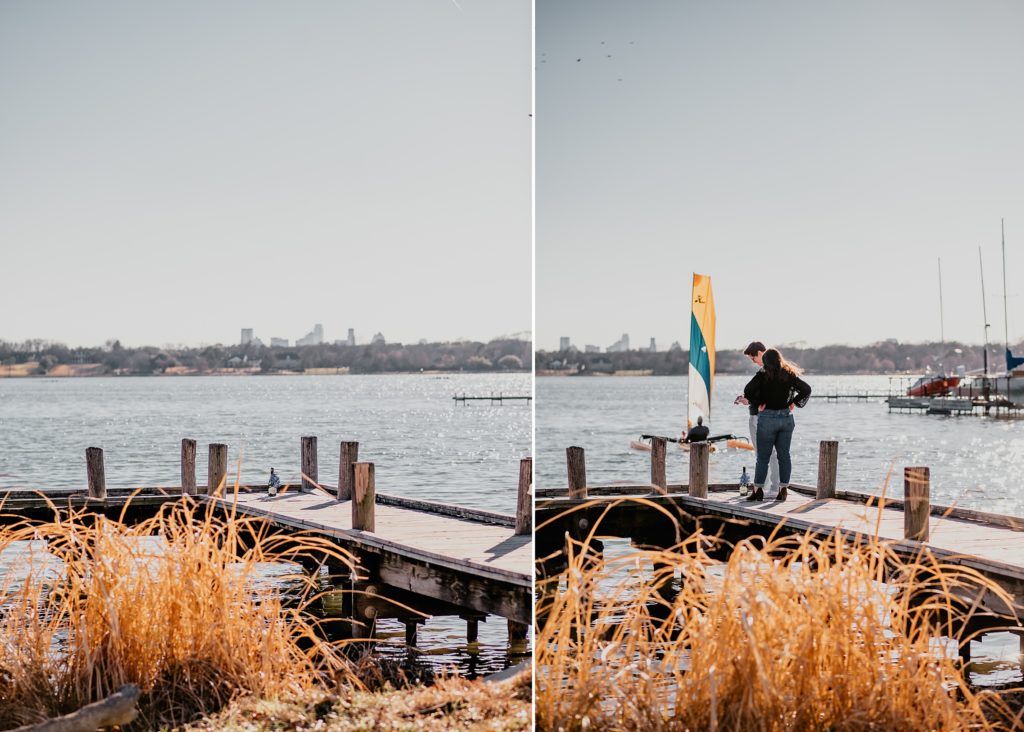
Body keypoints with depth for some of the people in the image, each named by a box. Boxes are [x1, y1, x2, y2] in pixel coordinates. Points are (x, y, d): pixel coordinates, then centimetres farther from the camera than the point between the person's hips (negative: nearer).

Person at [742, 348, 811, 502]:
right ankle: (783, 489, 8)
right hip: (786, 417, 4)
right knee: (784, 455, 9)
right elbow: (806, 389, 1)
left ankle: (758, 490, 3)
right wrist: (793, 402, 6)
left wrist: (758, 404, -6)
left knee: (763, 456, 2)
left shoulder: (763, 375, -8)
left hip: (767, 417, -4)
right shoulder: (789, 375, 3)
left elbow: (748, 391, -19)